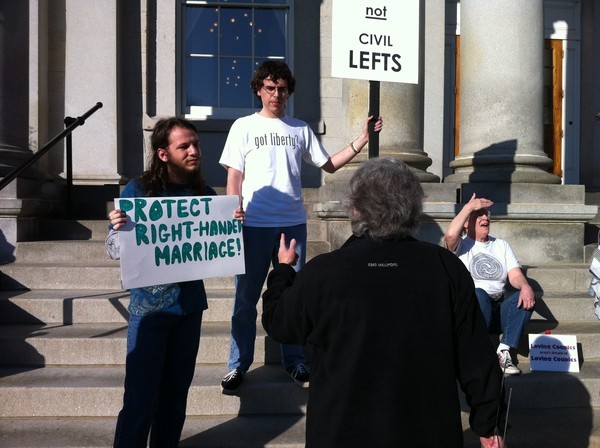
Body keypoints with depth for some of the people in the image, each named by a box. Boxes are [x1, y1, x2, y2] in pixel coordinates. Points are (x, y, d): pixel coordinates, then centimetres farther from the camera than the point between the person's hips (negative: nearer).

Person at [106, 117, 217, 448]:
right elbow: (116, 251, -8)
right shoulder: (138, 190, -8)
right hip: (149, 306, -4)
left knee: (176, 392, 14)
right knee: (141, 398, -3)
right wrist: (120, 228, -29)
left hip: (190, 305, 4)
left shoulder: (205, 194, 3)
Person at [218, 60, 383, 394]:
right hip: (255, 224, -2)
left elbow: (330, 164, 16)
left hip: (294, 223, 3)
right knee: (246, 297, 2)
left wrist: (363, 139, 9)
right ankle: (238, 366, 13)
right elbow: (234, 176, 2)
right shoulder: (244, 127, 5)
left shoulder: (300, 129, 12)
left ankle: (295, 361, 22)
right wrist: (235, 213, -13)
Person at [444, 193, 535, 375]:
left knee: (525, 297, -24)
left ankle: (503, 352, -29)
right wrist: (468, 207, -8)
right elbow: (450, 235, -18)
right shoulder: (462, 245, 9)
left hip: (499, 310, 4)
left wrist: (525, 286, -19)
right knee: (478, 293, -36)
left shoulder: (501, 245, 20)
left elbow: (515, 275, 6)